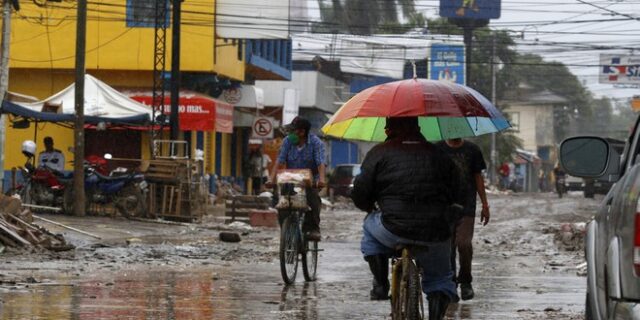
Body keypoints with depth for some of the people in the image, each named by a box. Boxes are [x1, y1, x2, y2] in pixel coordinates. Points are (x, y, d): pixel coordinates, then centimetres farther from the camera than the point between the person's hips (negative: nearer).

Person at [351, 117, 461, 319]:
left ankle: (381, 284, 20)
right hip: (437, 233, 2)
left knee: (371, 227, 31)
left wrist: (369, 207, 25)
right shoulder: (439, 156, 15)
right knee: (440, 279, 27)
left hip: (395, 229, -2)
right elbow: (454, 195, 19)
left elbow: (360, 194, 3)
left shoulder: (380, 153, 5)